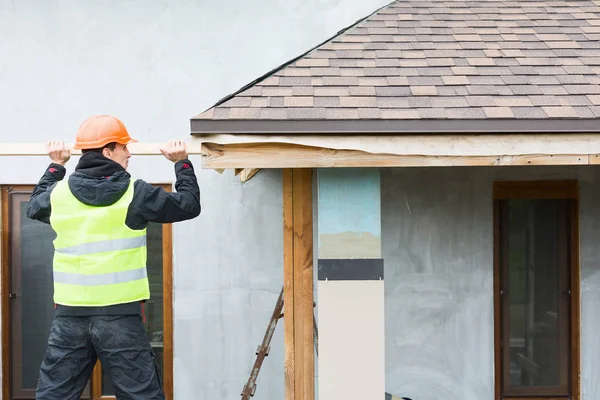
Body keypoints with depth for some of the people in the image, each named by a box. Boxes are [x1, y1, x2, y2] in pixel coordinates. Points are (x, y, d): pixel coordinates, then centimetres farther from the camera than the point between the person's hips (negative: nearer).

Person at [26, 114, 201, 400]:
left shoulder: (59, 192, 3)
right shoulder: (135, 193, -7)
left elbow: (34, 207, 27)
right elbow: (189, 205, 5)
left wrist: (55, 166, 37)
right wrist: (182, 163, 19)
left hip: (69, 314, 4)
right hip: (119, 314, -3)